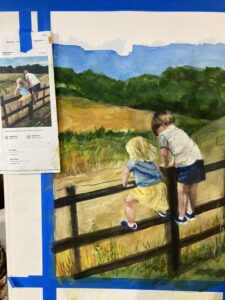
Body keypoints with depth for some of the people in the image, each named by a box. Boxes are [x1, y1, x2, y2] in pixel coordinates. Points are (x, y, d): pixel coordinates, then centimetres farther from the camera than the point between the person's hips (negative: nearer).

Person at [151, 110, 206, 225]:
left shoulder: (163, 135, 0)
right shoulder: (178, 130, 21)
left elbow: (164, 153, -14)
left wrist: (166, 165, 3)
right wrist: (175, 163, 28)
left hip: (186, 165, -7)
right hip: (198, 161, 7)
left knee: (182, 192, 12)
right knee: (192, 190, 22)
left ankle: (181, 217, 24)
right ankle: (191, 213, 39)